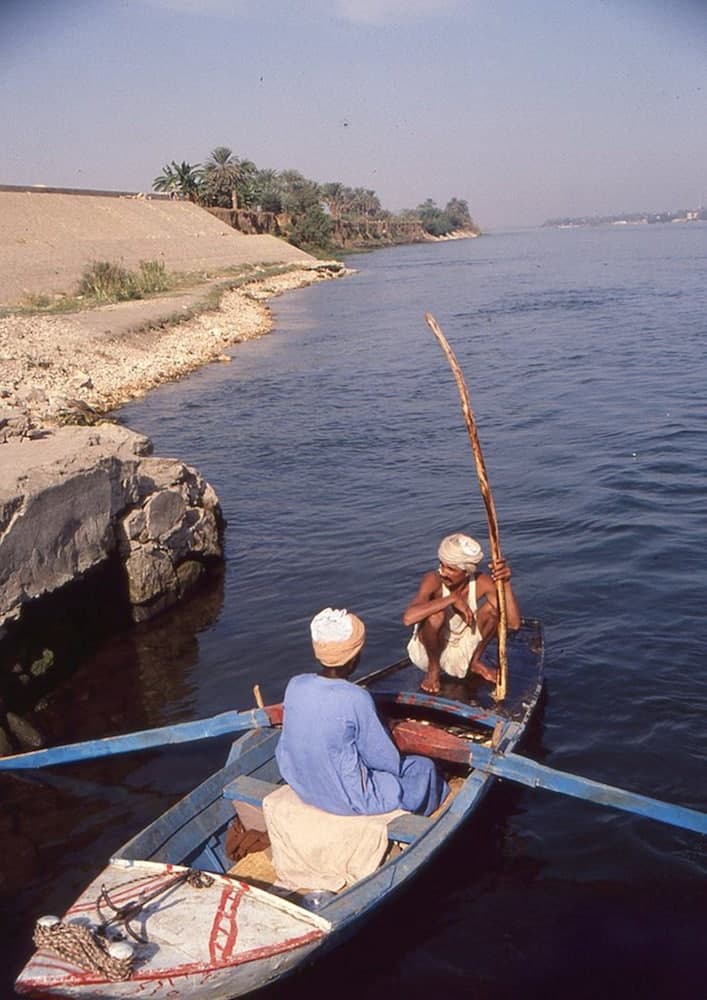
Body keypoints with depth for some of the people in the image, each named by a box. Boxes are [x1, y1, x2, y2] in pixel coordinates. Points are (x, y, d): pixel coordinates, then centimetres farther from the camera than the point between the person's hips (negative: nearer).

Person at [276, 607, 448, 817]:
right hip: (348, 801, -6)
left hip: (302, 788, 6)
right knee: (424, 768, 14)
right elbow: (387, 762, -16)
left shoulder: (295, 685, -11)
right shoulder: (356, 699, -27)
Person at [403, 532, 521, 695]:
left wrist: (506, 583, -37)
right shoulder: (433, 580, -27)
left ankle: (475, 662, 6)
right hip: (428, 650, -3)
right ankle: (433, 670, -6)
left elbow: (514, 623, -25)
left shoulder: (482, 582, -17)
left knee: (495, 606, -18)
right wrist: (452, 598, -42)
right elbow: (408, 617, -45)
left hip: (462, 651, 4)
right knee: (435, 614, -35)